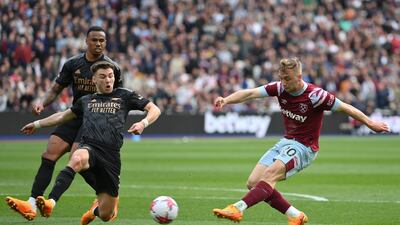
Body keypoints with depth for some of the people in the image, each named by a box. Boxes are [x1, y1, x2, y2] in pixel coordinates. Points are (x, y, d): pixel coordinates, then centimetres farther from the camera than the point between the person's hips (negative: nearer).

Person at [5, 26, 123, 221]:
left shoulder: (112, 68, -5)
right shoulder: (73, 64, 4)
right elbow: (55, 90, 9)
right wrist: (42, 103, -9)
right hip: (74, 117, 5)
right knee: (49, 156, -8)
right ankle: (31, 205, -10)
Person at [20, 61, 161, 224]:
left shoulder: (124, 96, 14)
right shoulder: (86, 101, 22)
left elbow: (155, 110, 9)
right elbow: (64, 115, 38)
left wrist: (143, 123, -12)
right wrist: (37, 124, 39)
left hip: (111, 155, 0)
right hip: (88, 147, 0)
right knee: (77, 159, -42)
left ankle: (96, 209, 43)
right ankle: (50, 204, -56)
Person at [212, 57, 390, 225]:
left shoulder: (315, 95, -18)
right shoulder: (280, 88, -3)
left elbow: (345, 108, -10)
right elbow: (250, 93, -12)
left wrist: (370, 123, -4)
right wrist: (226, 100, -28)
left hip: (304, 147, -7)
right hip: (285, 142, 7)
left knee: (270, 174, -30)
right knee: (253, 183, -3)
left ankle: (238, 208, -41)